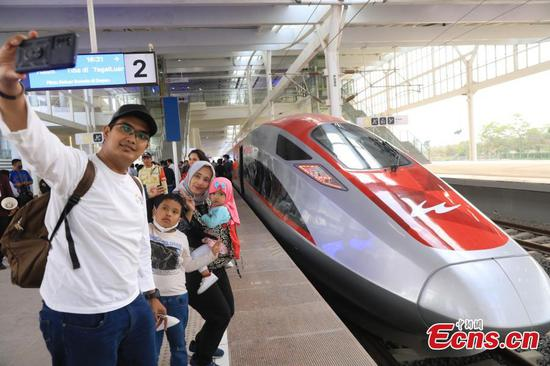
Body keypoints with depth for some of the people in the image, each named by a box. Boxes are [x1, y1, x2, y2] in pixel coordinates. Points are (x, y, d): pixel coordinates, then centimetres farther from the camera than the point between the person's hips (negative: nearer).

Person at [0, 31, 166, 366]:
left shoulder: (137, 188, 10)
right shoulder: (76, 167, -11)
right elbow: (30, 135, -31)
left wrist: (150, 294, 19)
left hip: (134, 307, 7)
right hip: (81, 317, -6)